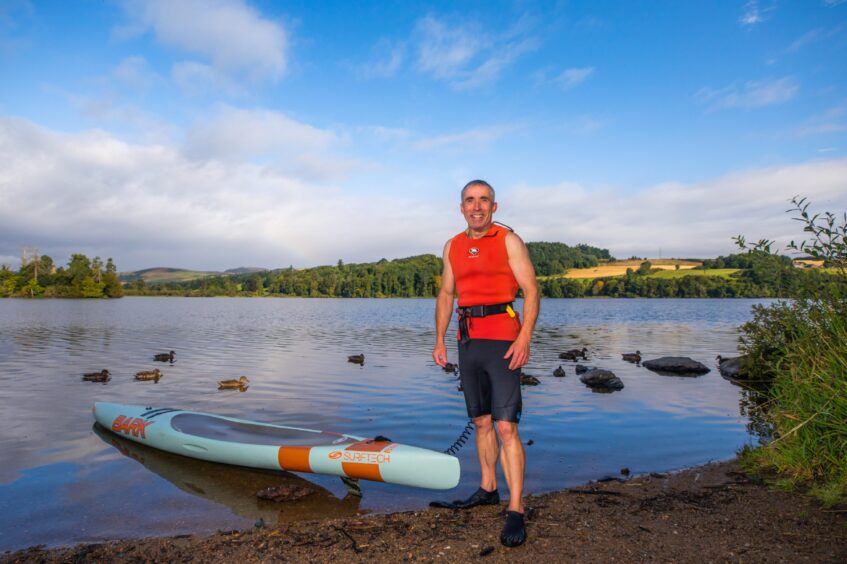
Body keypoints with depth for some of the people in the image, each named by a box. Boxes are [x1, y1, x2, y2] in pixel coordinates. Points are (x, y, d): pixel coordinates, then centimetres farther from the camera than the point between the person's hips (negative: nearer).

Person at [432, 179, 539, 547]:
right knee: (481, 421, 15)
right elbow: (445, 295, 17)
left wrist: (524, 338, -20)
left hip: (502, 341, -6)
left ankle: (516, 511, -2)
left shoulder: (508, 240, -3)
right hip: (469, 342, 6)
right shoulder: (453, 247, 13)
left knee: (506, 426, -10)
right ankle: (487, 489, 30)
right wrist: (439, 340, 9)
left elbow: (531, 291, -8)